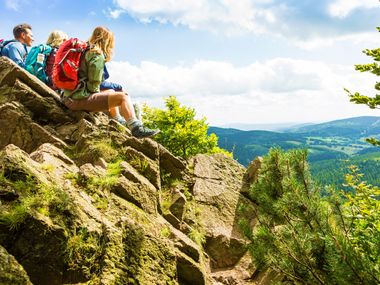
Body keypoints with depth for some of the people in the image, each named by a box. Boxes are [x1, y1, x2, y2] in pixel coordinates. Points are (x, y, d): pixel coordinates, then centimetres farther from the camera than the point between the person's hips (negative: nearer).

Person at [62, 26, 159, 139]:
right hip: (81, 99, -10)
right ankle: (136, 129, -18)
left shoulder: (85, 51, 15)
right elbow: (93, 85, -15)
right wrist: (98, 93, 3)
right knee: (123, 96, -13)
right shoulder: (98, 57, -11)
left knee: (111, 92, 29)